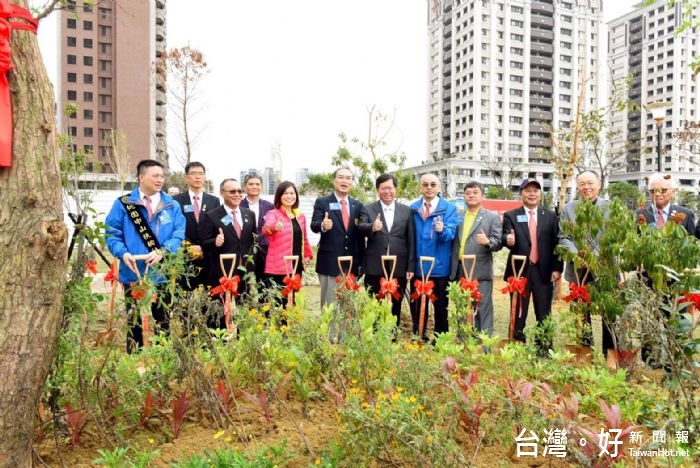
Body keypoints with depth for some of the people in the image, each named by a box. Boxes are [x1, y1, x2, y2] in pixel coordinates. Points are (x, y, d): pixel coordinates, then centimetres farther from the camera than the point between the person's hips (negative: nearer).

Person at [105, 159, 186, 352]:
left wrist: (162, 251, -18)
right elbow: (112, 233, 1)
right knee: (134, 323, 10)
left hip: (163, 274, 1)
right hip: (134, 273, -1)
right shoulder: (123, 204, 1)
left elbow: (179, 235, -2)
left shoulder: (172, 205, 5)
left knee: (165, 322, 9)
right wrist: (123, 253, -17)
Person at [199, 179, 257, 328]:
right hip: (221, 274, -4)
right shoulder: (210, 216, -2)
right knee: (221, 315, 2)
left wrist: (254, 257, 2)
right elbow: (204, 244, -4)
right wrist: (215, 242, -24)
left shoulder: (250, 214, 12)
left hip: (245, 273, 4)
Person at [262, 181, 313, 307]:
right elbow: (266, 228, -28)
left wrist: (307, 254, 11)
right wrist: (274, 226, -50)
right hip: (278, 267, -6)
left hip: (297, 265, 6)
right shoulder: (273, 214, -7)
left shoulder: (301, 216, 12)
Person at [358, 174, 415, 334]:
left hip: (399, 267, 1)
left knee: (395, 306, 11)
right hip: (374, 267, -1)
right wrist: (372, 227, -35)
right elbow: (361, 228, -13)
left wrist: (411, 267, 0)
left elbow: (411, 241, 5)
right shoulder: (367, 209, 6)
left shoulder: (407, 211, 8)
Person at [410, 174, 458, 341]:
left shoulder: (449, 208, -1)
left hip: (439, 266, -2)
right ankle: (418, 337, 26)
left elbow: (451, 233, -14)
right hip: (417, 265, 2)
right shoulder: (412, 208, 6)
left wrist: (442, 230, -36)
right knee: (417, 305, 12)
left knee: (441, 305, 8)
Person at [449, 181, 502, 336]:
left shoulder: (493, 217, 3)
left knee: (483, 309, -2)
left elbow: (498, 243, -4)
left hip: (480, 272, -4)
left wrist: (488, 242, -24)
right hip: (460, 271, 4)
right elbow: (453, 242, 11)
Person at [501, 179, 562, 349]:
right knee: (518, 314, 5)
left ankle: (545, 347, 18)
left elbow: (556, 243, 7)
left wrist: (557, 268, 0)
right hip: (519, 270, -1)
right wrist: (508, 239, -34)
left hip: (543, 271, 2)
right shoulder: (510, 216, 4)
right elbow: (505, 237, -10)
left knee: (544, 314, 8)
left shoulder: (550, 216, 9)